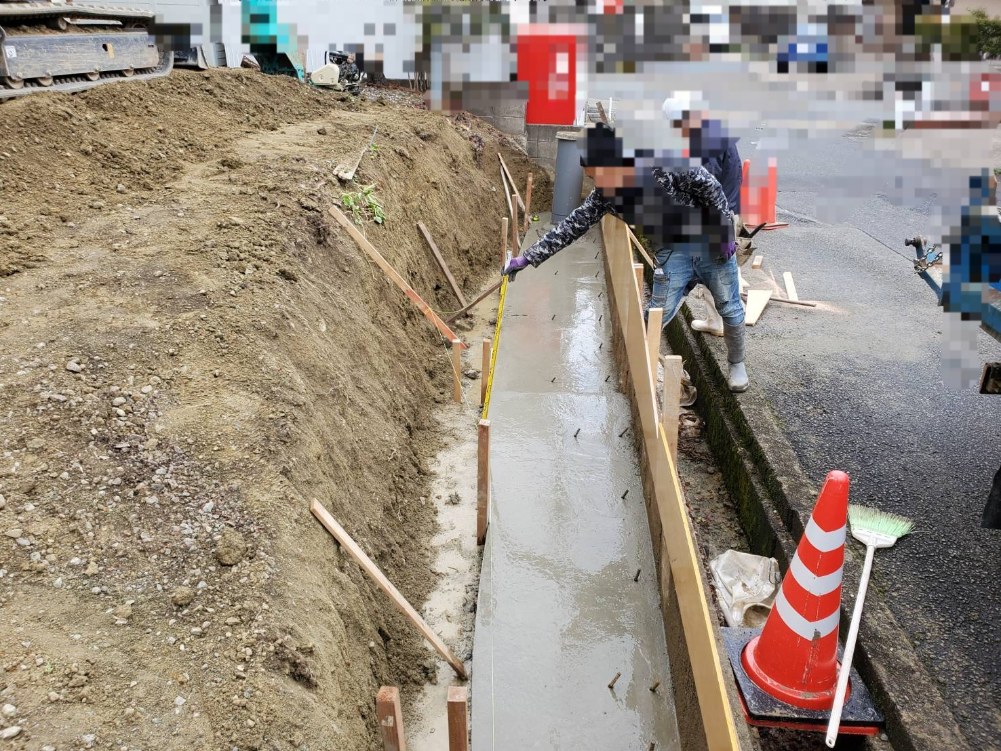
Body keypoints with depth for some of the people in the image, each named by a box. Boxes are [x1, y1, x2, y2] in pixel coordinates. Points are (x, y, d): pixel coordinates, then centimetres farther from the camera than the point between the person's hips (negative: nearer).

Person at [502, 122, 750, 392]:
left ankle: (737, 364, 34)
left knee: (730, 308, 11)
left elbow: (708, 185, -18)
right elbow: (570, 227, -8)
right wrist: (526, 259, -11)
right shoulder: (604, 194, -10)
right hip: (672, 251, 2)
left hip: (712, 243, -2)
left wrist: (726, 231, -15)